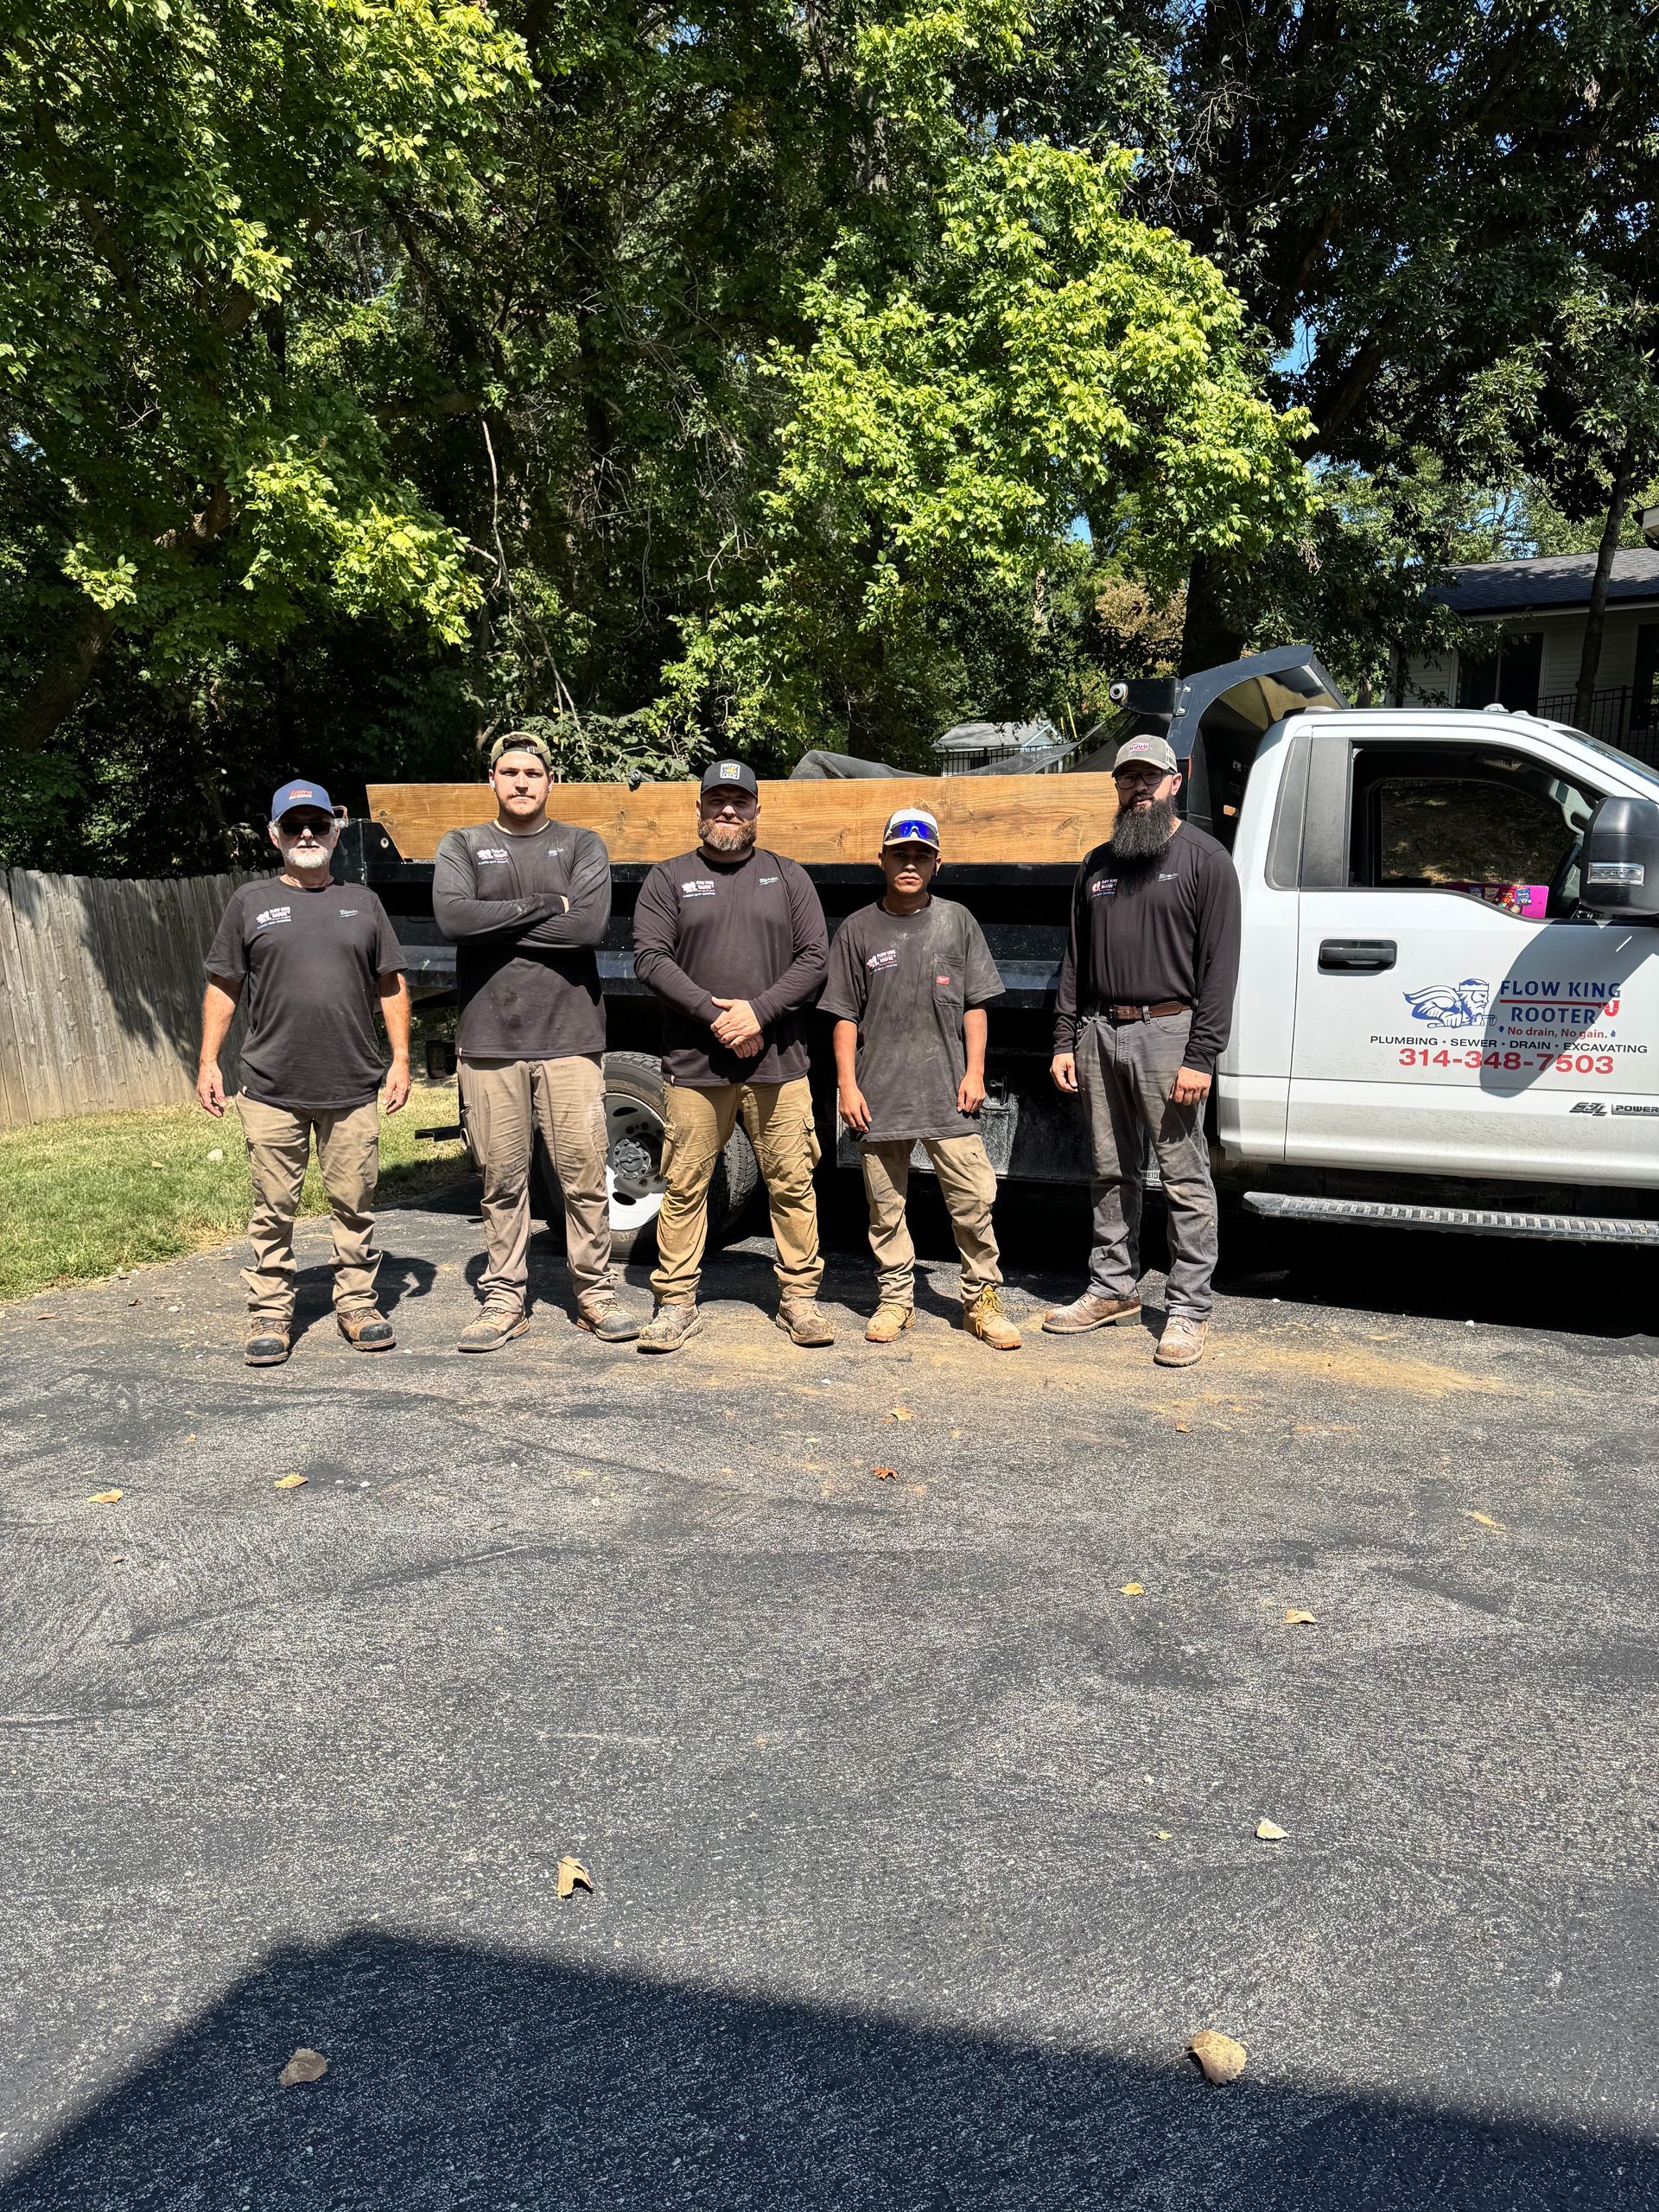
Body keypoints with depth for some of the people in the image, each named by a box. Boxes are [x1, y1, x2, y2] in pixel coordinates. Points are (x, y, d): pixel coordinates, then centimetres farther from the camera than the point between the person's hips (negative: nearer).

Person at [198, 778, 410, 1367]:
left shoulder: (362, 903, 13)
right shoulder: (251, 902, 9)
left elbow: (391, 986, 14)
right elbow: (222, 988, 9)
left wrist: (400, 1058, 6)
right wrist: (208, 1062, 2)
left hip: (352, 1090, 1)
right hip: (270, 1090, -1)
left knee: (354, 1204, 6)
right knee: (274, 1209, 4)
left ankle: (357, 1303, 18)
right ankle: (270, 1313, 13)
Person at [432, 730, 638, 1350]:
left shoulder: (581, 845, 9)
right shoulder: (462, 846, 11)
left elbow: (589, 925, -9)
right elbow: (452, 916, -9)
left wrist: (497, 923, -6)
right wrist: (544, 906, -9)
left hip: (569, 1036, -1)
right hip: (488, 1039, 1)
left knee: (585, 1173, 1)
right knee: (502, 1179, 6)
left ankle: (594, 1291, 14)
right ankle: (503, 1299, 17)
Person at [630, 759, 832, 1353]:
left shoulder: (788, 876, 12)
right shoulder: (669, 878, 9)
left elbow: (814, 957, 4)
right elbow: (650, 958, -2)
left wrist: (759, 1012, -9)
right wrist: (713, 1013, -12)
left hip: (777, 1061, 1)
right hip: (694, 1062, -1)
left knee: (791, 1182, 3)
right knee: (684, 1186, 2)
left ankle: (799, 1297, 15)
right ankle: (676, 1304, 12)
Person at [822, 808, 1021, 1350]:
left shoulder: (957, 921, 8)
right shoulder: (858, 930, 7)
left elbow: (974, 1005, 9)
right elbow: (845, 1016, 7)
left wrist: (974, 1072, 1)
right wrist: (847, 1085, 0)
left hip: (947, 1091, 0)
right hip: (879, 1094, 0)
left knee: (974, 1198, -3)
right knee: (885, 1204, 7)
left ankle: (982, 1299, 10)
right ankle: (895, 1299, 21)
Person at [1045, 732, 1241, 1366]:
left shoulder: (1204, 859, 0)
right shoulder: (1098, 864, 16)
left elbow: (1219, 966, -7)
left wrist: (1201, 1057, -14)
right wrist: (1065, 1041, 9)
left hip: (1167, 1033, -5)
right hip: (1100, 1034, 6)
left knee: (1185, 1181, -3)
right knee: (1111, 1172, 13)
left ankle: (1188, 1311, 4)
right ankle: (1112, 1288, 24)